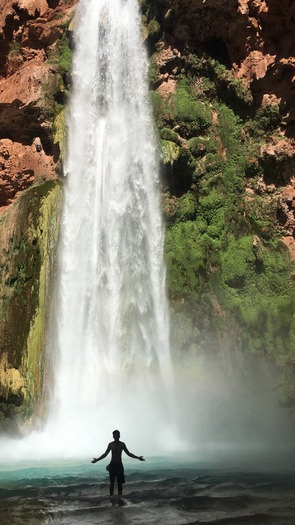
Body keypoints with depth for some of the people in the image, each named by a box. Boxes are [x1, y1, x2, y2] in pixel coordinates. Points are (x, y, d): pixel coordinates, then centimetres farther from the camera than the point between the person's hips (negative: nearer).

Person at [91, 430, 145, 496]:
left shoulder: (122, 444, 0)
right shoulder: (110, 444, 0)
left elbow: (128, 453, 8)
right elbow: (105, 454, 10)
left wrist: (138, 457, 1)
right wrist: (97, 459, 2)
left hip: (119, 465, 0)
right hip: (112, 464, 0)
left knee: (120, 482, 0)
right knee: (112, 482, -1)